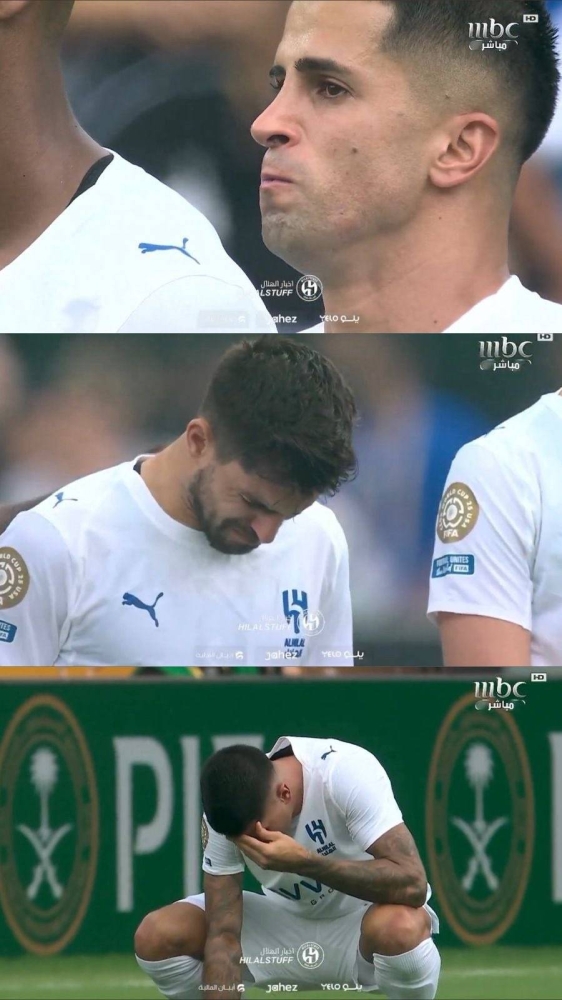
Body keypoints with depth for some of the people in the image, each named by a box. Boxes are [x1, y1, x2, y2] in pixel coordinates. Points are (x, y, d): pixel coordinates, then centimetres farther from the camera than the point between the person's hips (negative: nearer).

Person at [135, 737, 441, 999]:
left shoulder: (347, 772, -30)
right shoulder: (225, 815, -19)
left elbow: (411, 884, -37)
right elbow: (223, 936, -19)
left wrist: (305, 862, -43)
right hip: (288, 921, 3)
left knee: (399, 927, -40)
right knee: (156, 936, -18)